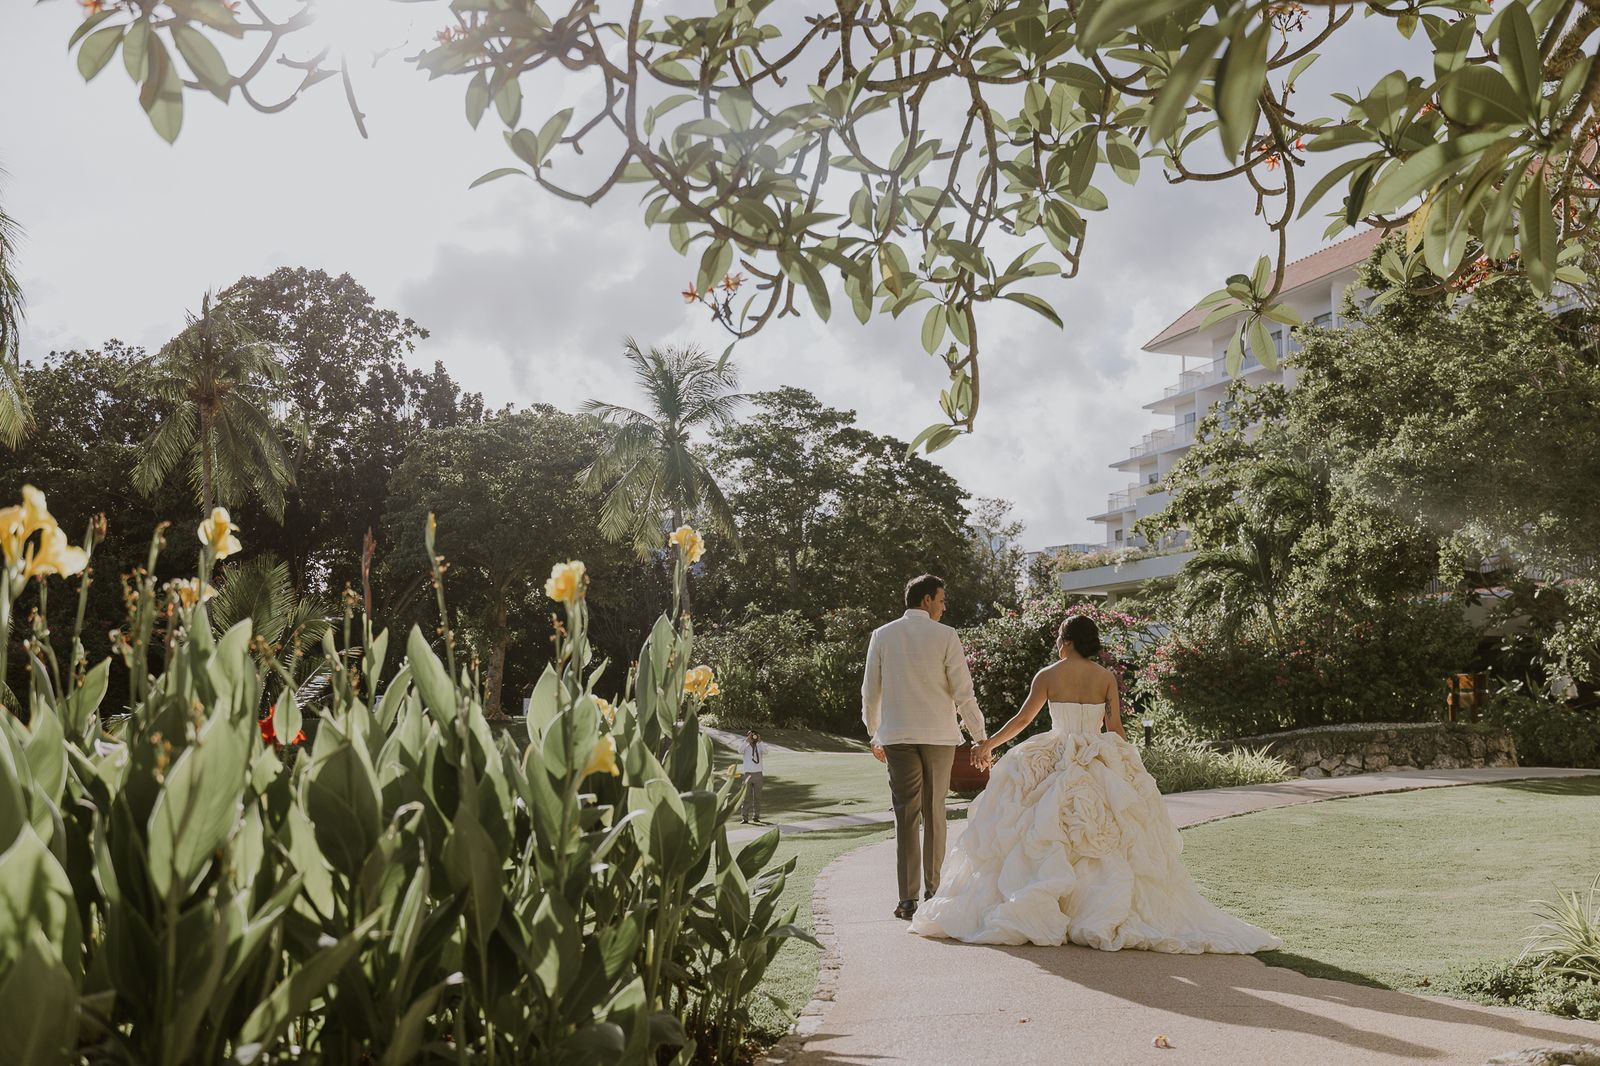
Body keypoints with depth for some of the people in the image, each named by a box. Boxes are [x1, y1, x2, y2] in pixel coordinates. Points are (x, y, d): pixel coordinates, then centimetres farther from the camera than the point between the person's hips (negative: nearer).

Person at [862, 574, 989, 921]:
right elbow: (963, 693, -5)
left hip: (897, 736, 1)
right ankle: (933, 891, 21)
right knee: (934, 814, 13)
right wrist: (981, 738, 2)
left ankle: (908, 900, -2)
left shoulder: (881, 636, 3)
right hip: (939, 735, -1)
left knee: (906, 816, 3)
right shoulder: (945, 636, -5)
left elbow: (870, 691, 7)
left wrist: (874, 734, 20)